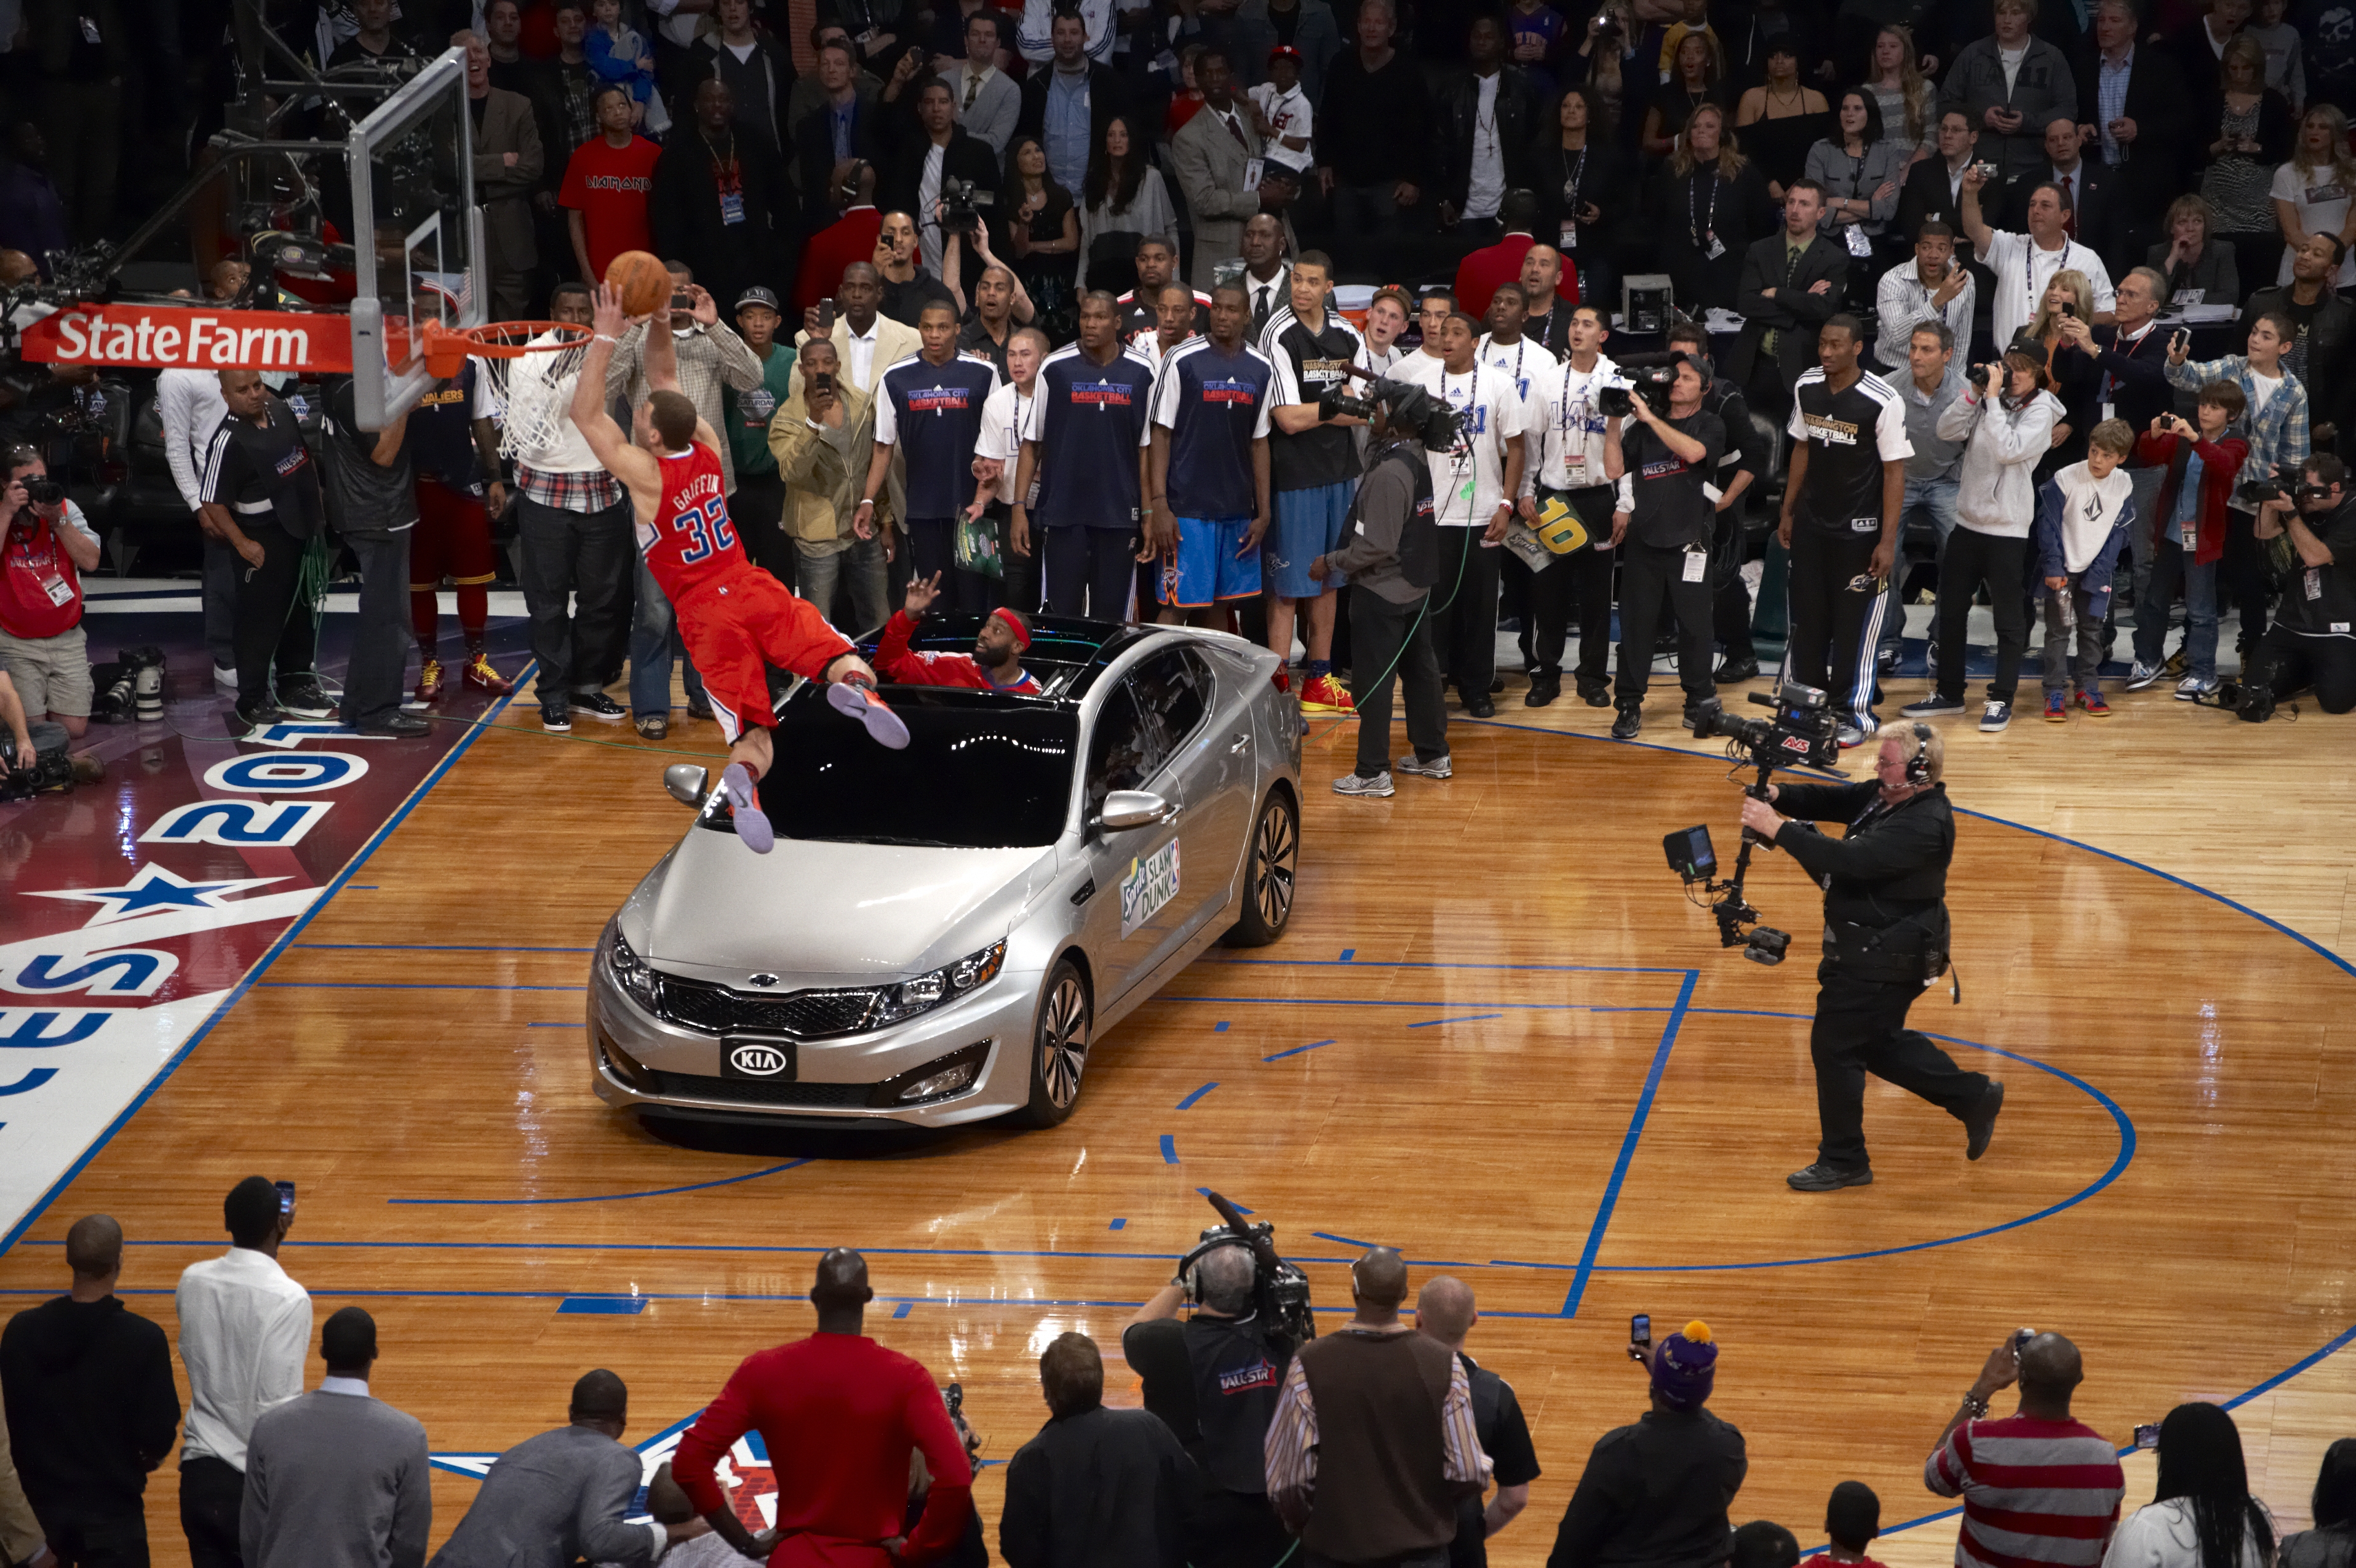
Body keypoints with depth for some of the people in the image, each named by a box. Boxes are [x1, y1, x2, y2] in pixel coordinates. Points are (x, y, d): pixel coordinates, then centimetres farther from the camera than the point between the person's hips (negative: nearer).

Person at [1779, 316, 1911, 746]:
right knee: (1807, 620, 12)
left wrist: (1888, 541, -16)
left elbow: (1895, 471, -14)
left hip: (1859, 531, -5)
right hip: (1812, 524, 5)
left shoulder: (1883, 401, -17)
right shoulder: (1806, 388, 0)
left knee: (1855, 626, 1)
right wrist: (1788, 512, 13)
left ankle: (1854, 714, 12)